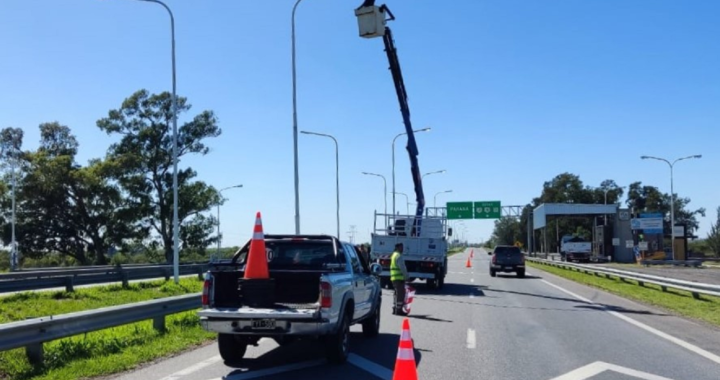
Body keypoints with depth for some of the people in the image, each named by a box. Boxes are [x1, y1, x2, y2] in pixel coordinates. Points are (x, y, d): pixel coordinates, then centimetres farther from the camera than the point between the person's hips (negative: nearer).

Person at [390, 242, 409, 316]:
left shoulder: (394, 255, 19)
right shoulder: (399, 256, -14)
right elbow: (402, 267, -19)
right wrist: (406, 276, -12)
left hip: (394, 278, 10)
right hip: (399, 278, -10)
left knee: (397, 293, 16)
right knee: (400, 294, -7)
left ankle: (395, 309, 20)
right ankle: (398, 309, -8)